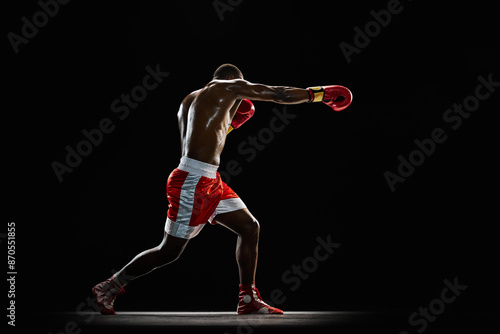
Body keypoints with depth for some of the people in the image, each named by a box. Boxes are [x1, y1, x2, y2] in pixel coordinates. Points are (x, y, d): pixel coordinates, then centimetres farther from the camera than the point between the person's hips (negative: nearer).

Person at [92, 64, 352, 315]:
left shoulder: (189, 101, 21)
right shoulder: (228, 87, -2)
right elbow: (280, 94, -1)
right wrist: (318, 93, 9)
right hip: (192, 182, -10)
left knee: (249, 227, 9)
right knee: (169, 252, -3)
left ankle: (248, 299, 12)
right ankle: (109, 288, 8)